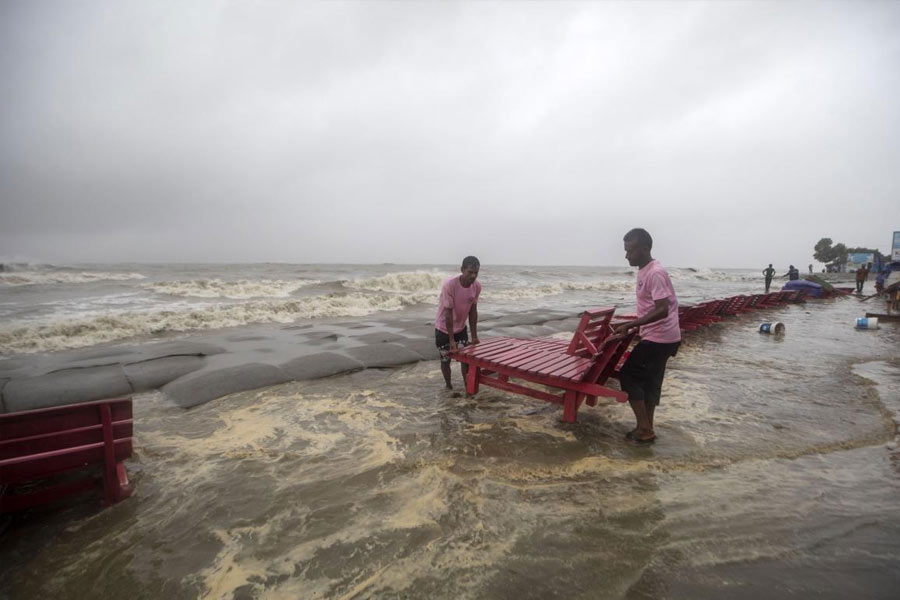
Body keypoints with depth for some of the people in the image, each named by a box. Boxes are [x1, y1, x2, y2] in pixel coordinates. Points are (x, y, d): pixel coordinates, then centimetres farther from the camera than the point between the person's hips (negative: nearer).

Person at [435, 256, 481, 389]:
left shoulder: (477, 286, -14)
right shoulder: (449, 284, -29)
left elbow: (473, 311, -5)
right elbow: (448, 312, -27)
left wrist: (474, 336, -3)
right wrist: (451, 340, -25)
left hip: (461, 328, 4)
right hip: (443, 328, -4)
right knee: (445, 359, 7)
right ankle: (448, 386, 26)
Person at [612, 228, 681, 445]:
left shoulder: (655, 273, -21)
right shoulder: (644, 271, 10)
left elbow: (662, 310, -28)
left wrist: (629, 325, -28)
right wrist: (632, 324, 19)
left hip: (659, 338, -10)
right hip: (659, 336, 10)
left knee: (629, 376, -3)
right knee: (649, 381, 15)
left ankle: (645, 429, 5)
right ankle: (646, 429, 24)